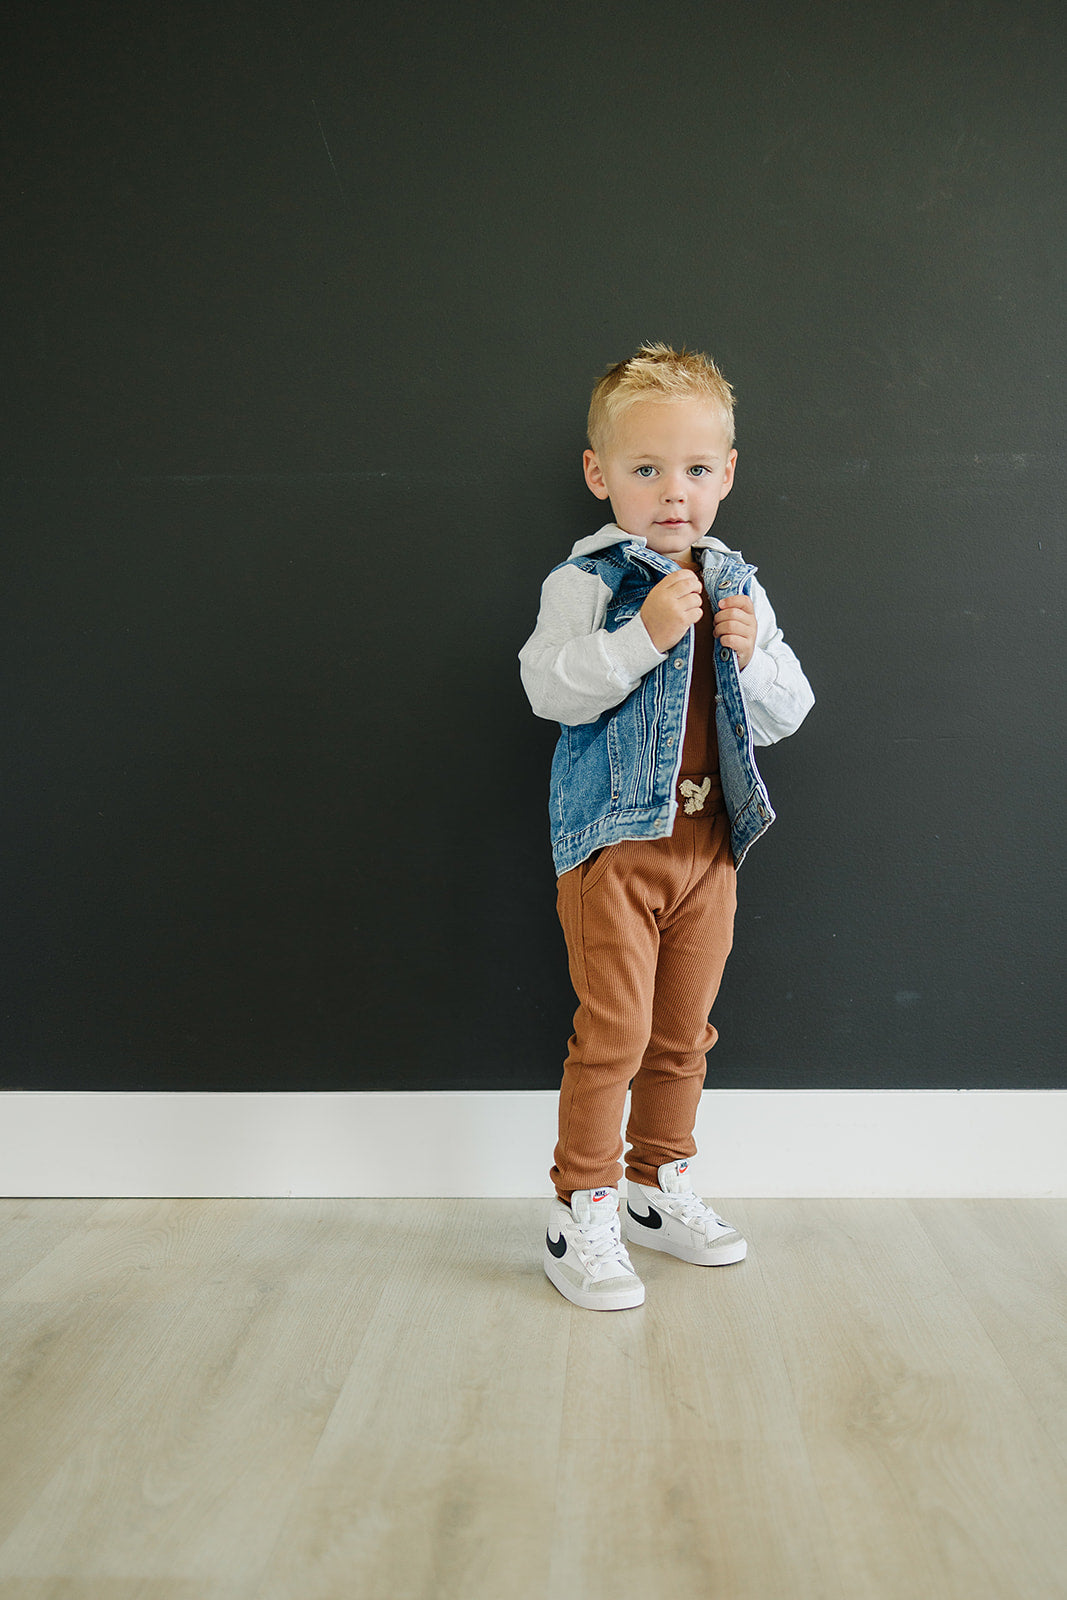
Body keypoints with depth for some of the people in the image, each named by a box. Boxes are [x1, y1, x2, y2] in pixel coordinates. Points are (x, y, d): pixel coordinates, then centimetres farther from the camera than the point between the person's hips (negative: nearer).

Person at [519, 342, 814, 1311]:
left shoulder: (738, 587, 11)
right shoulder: (586, 580, -5)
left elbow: (789, 713, 11)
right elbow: (550, 688, -18)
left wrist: (751, 655, -8)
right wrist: (645, 633, -26)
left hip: (709, 841, 6)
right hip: (616, 841, -5)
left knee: (684, 1034, 14)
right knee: (613, 1032, -3)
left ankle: (661, 1191, 32)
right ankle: (581, 1215, 12)